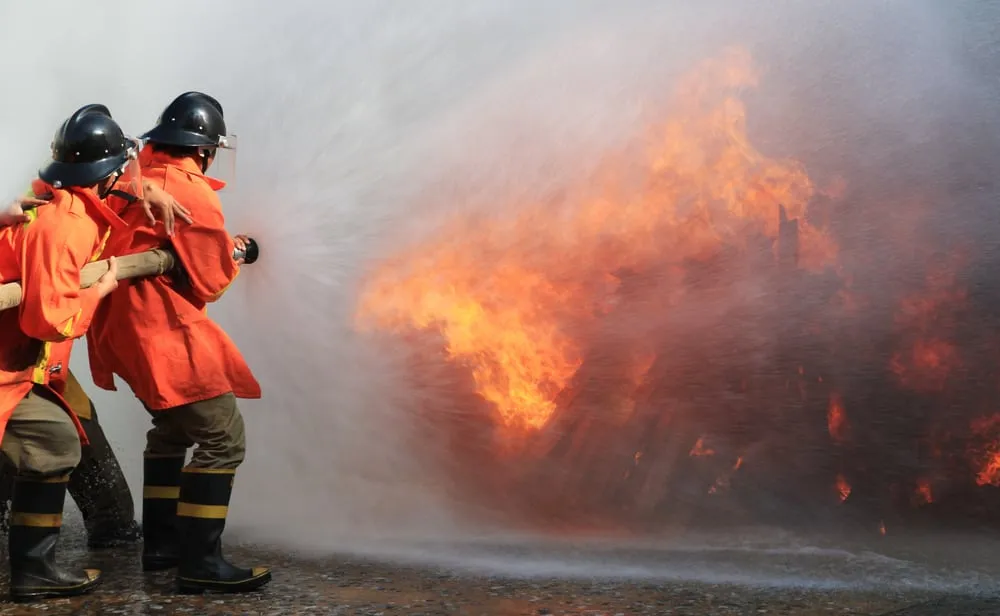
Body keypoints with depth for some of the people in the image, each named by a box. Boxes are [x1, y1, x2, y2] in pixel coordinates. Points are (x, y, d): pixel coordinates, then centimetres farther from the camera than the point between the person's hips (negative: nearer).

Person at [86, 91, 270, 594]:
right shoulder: (194, 193, -13)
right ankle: (200, 562, -6)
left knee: (173, 428, 22)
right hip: (162, 329, -10)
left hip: (121, 324, 10)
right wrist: (232, 254, 9)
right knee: (223, 438, -7)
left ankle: (160, 544, 28)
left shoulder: (137, 175, 10)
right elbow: (210, 283, -8)